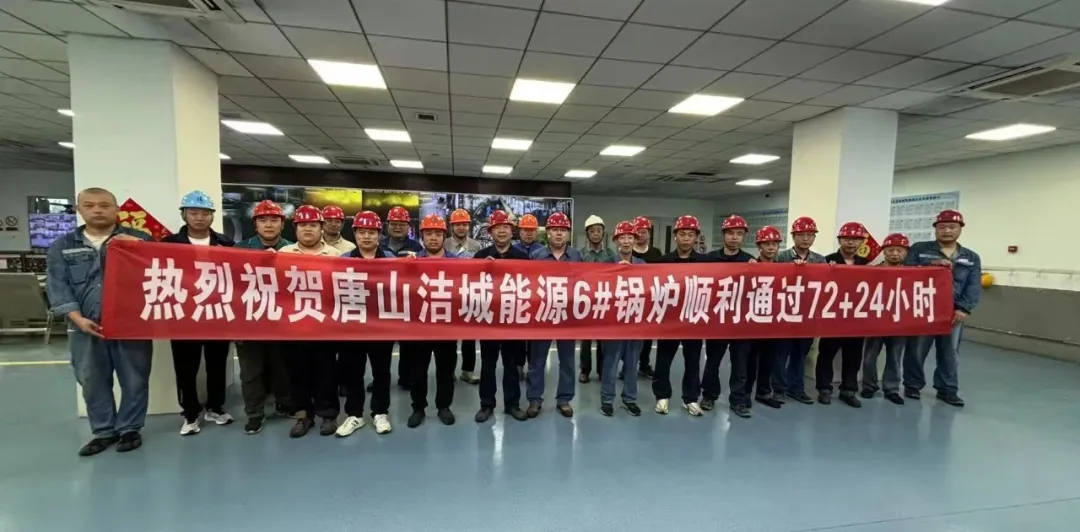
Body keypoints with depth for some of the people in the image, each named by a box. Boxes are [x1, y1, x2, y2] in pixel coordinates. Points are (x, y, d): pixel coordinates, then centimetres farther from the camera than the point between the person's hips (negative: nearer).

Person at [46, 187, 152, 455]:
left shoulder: (138, 239, 4)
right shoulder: (62, 246, 11)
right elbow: (58, 286, 3)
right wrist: (78, 318, -10)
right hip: (85, 326, 3)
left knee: (134, 380, 2)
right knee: (92, 382, 10)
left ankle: (130, 429, 17)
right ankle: (104, 431, 25)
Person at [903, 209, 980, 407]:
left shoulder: (972, 258, 13)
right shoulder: (919, 249, 6)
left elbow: (974, 287, 5)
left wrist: (964, 309, -9)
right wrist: (932, 265, -17)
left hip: (953, 313, 3)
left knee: (949, 353, 11)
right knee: (916, 350, 3)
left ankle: (947, 389, 24)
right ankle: (912, 385, 17)